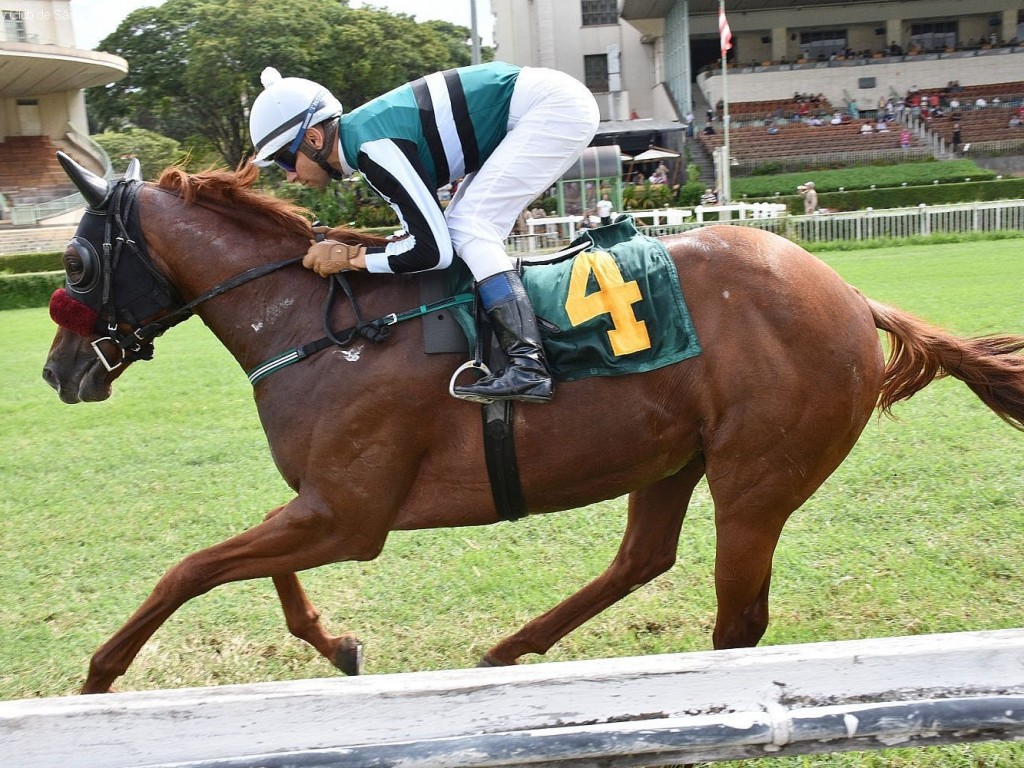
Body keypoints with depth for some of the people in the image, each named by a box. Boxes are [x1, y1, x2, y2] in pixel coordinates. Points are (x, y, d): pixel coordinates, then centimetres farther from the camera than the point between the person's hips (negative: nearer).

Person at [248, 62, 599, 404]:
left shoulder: (372, 147, -23)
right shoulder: (362, 133, 7)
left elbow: (432, 249, -23)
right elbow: (430, 229, 13)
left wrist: (348, 256, -13)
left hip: (556, 106, -10)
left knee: (469, 229, -16)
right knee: (456, 228, 8)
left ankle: (528, 366, -23)